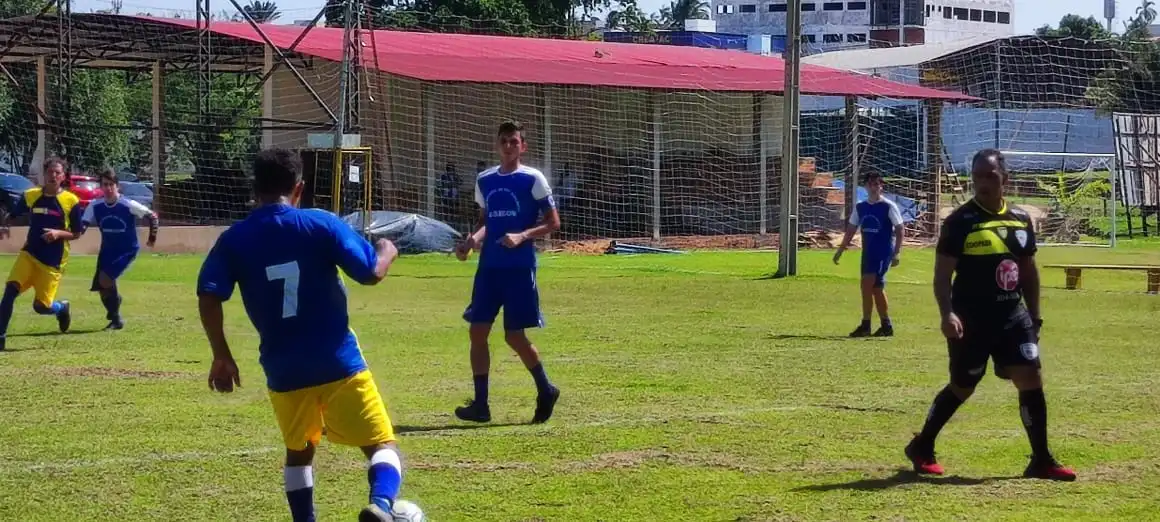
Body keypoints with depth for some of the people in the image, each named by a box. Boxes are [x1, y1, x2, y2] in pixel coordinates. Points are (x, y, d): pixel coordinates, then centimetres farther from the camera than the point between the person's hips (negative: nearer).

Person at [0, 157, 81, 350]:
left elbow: (77, 234, 0)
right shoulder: (30, 196, 1)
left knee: (41, 306, -2)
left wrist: (59, 234, -19)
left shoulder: (71, 201, -6)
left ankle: (62, 308, 34)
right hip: (29, 254, 2)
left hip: (53, 261, -2)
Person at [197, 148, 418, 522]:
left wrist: (222, 357, 5)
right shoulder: (320, 224, -5)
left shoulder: (234, 240, 1)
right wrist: (387, 252, 17)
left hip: (284, 371, 3)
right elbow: (371, 273, -6)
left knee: (299, 451, 25)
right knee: (382, 445, 3)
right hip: (338, 363, -3)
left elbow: (208, 297, -5)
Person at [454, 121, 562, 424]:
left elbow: (553, 223, -4)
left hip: (519, 267, -5)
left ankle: (546, 390, 19)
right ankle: (480, 404, 4)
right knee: (477, 331, -1)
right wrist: (472, 241, 3)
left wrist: (522, 236, -18)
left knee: (515, 336, -3)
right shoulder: (484, 180, 11)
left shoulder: (532, 180, -5)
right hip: (489, 266, 5)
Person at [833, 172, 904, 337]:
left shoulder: (889, 207, -6)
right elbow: (851, 230, 16)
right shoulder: (860, 207, 10)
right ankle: (886, 325, 18)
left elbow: (899, 230, -6)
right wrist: (840, 250, 13)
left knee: (867, 284, -16)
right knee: (876, 288, 10)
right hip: (868, 252, 6)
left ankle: (865, 325, -13)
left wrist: (896, 253, -12)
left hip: (883, 252, -6)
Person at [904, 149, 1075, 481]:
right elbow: (942, 273, -11)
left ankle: (1041, 461, 2)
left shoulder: (1020, 220, 8)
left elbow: (1029, 271, 17)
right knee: (962, 388, 6)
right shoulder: (960, 221, -9)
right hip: (972, 320, -5)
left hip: (1013, 316, 5)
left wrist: (1034, 317, 15)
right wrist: (947, 313, -24)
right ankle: (921, 448, 26)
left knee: (1031, 379, -6)